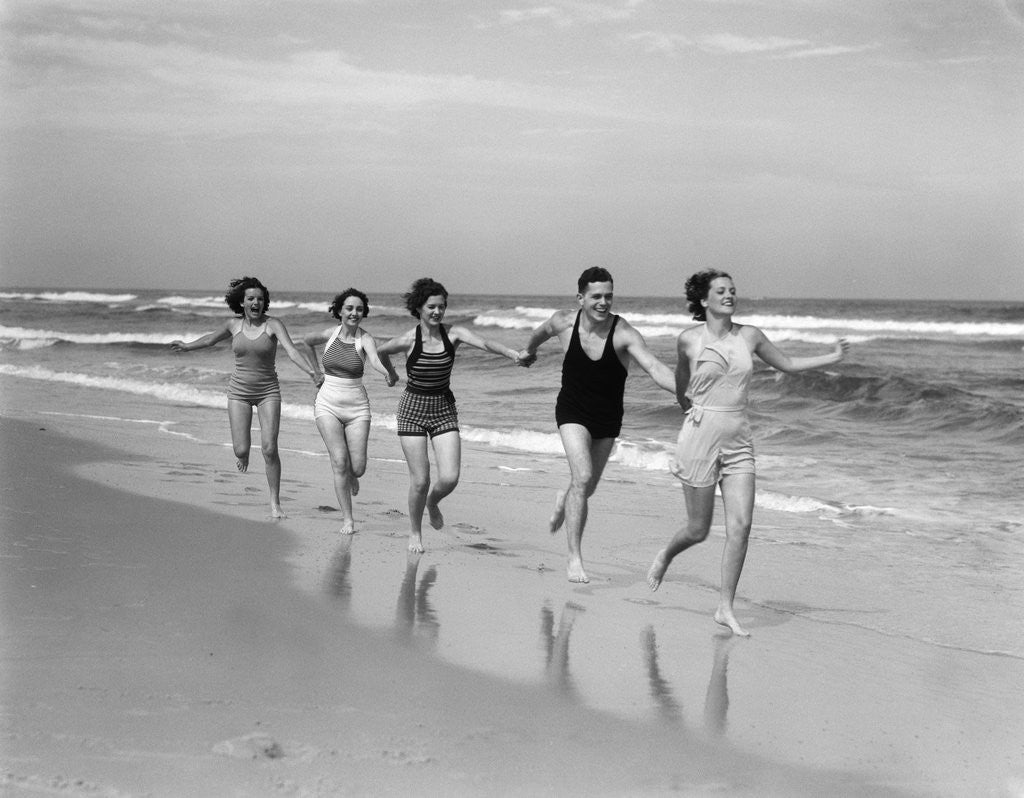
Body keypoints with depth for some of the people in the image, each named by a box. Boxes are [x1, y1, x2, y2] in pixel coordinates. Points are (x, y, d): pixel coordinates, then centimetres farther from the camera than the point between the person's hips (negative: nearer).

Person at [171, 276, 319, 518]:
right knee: (240, 450, -5)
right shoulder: (234, 325, 1)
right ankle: (244, 455, 36)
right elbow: (210, 339, 21)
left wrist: (311, 372, -39)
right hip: (239, 391, 2)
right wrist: (187, 347, 37)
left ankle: (275, 503, 2)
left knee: (269, 449, -12)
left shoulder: (273, 324, -9)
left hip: (268, 391, -2)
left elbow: (291, 350, -23)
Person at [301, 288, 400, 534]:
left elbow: (376, 359, -31)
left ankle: (350, 476, 35)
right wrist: (317, 371, 19)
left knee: (358, 467, -5)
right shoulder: (330, 334, -1)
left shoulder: (365, 339, -9)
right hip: (328, 405, 1)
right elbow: (306, 341, 21)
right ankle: (347, 519, -5)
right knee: (339, 461, -13)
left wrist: (390, 373, -52)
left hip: (357, 407, -1)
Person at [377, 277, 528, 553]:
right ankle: (415, 532, 22)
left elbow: (483, 343, -26)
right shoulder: (407, 340, -11)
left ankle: (432, 502, 27)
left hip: (444, 409, 2)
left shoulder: (453, 334, -7)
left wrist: (510, 352, -42)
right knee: (420, 480, -4)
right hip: (413, 409, -2)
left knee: (450, 478, -9)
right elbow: (379, 352, 9)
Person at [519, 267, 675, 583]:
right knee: (583, 476, -22)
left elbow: (654, 367, -36)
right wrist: (529, 350, 32)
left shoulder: (624, 334, -22)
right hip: (573, 412, -1)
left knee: (587, 488, 17)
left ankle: (563, 500, 55)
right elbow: (542, 331, 11)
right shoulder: (564, 322, -14)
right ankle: (574, 558, -15)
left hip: (608, 419, 1)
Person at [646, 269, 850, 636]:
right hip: (700, 437, -3)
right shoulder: (689, 339, -3)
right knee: (698, 530, 3)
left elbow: (787, 364, 18)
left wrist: (832, 357, 9)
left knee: (740, 526, -7)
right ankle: (665, 556, 37)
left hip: (738, 441, 3)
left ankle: (726, 608, 4)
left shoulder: (749, 335, 6)